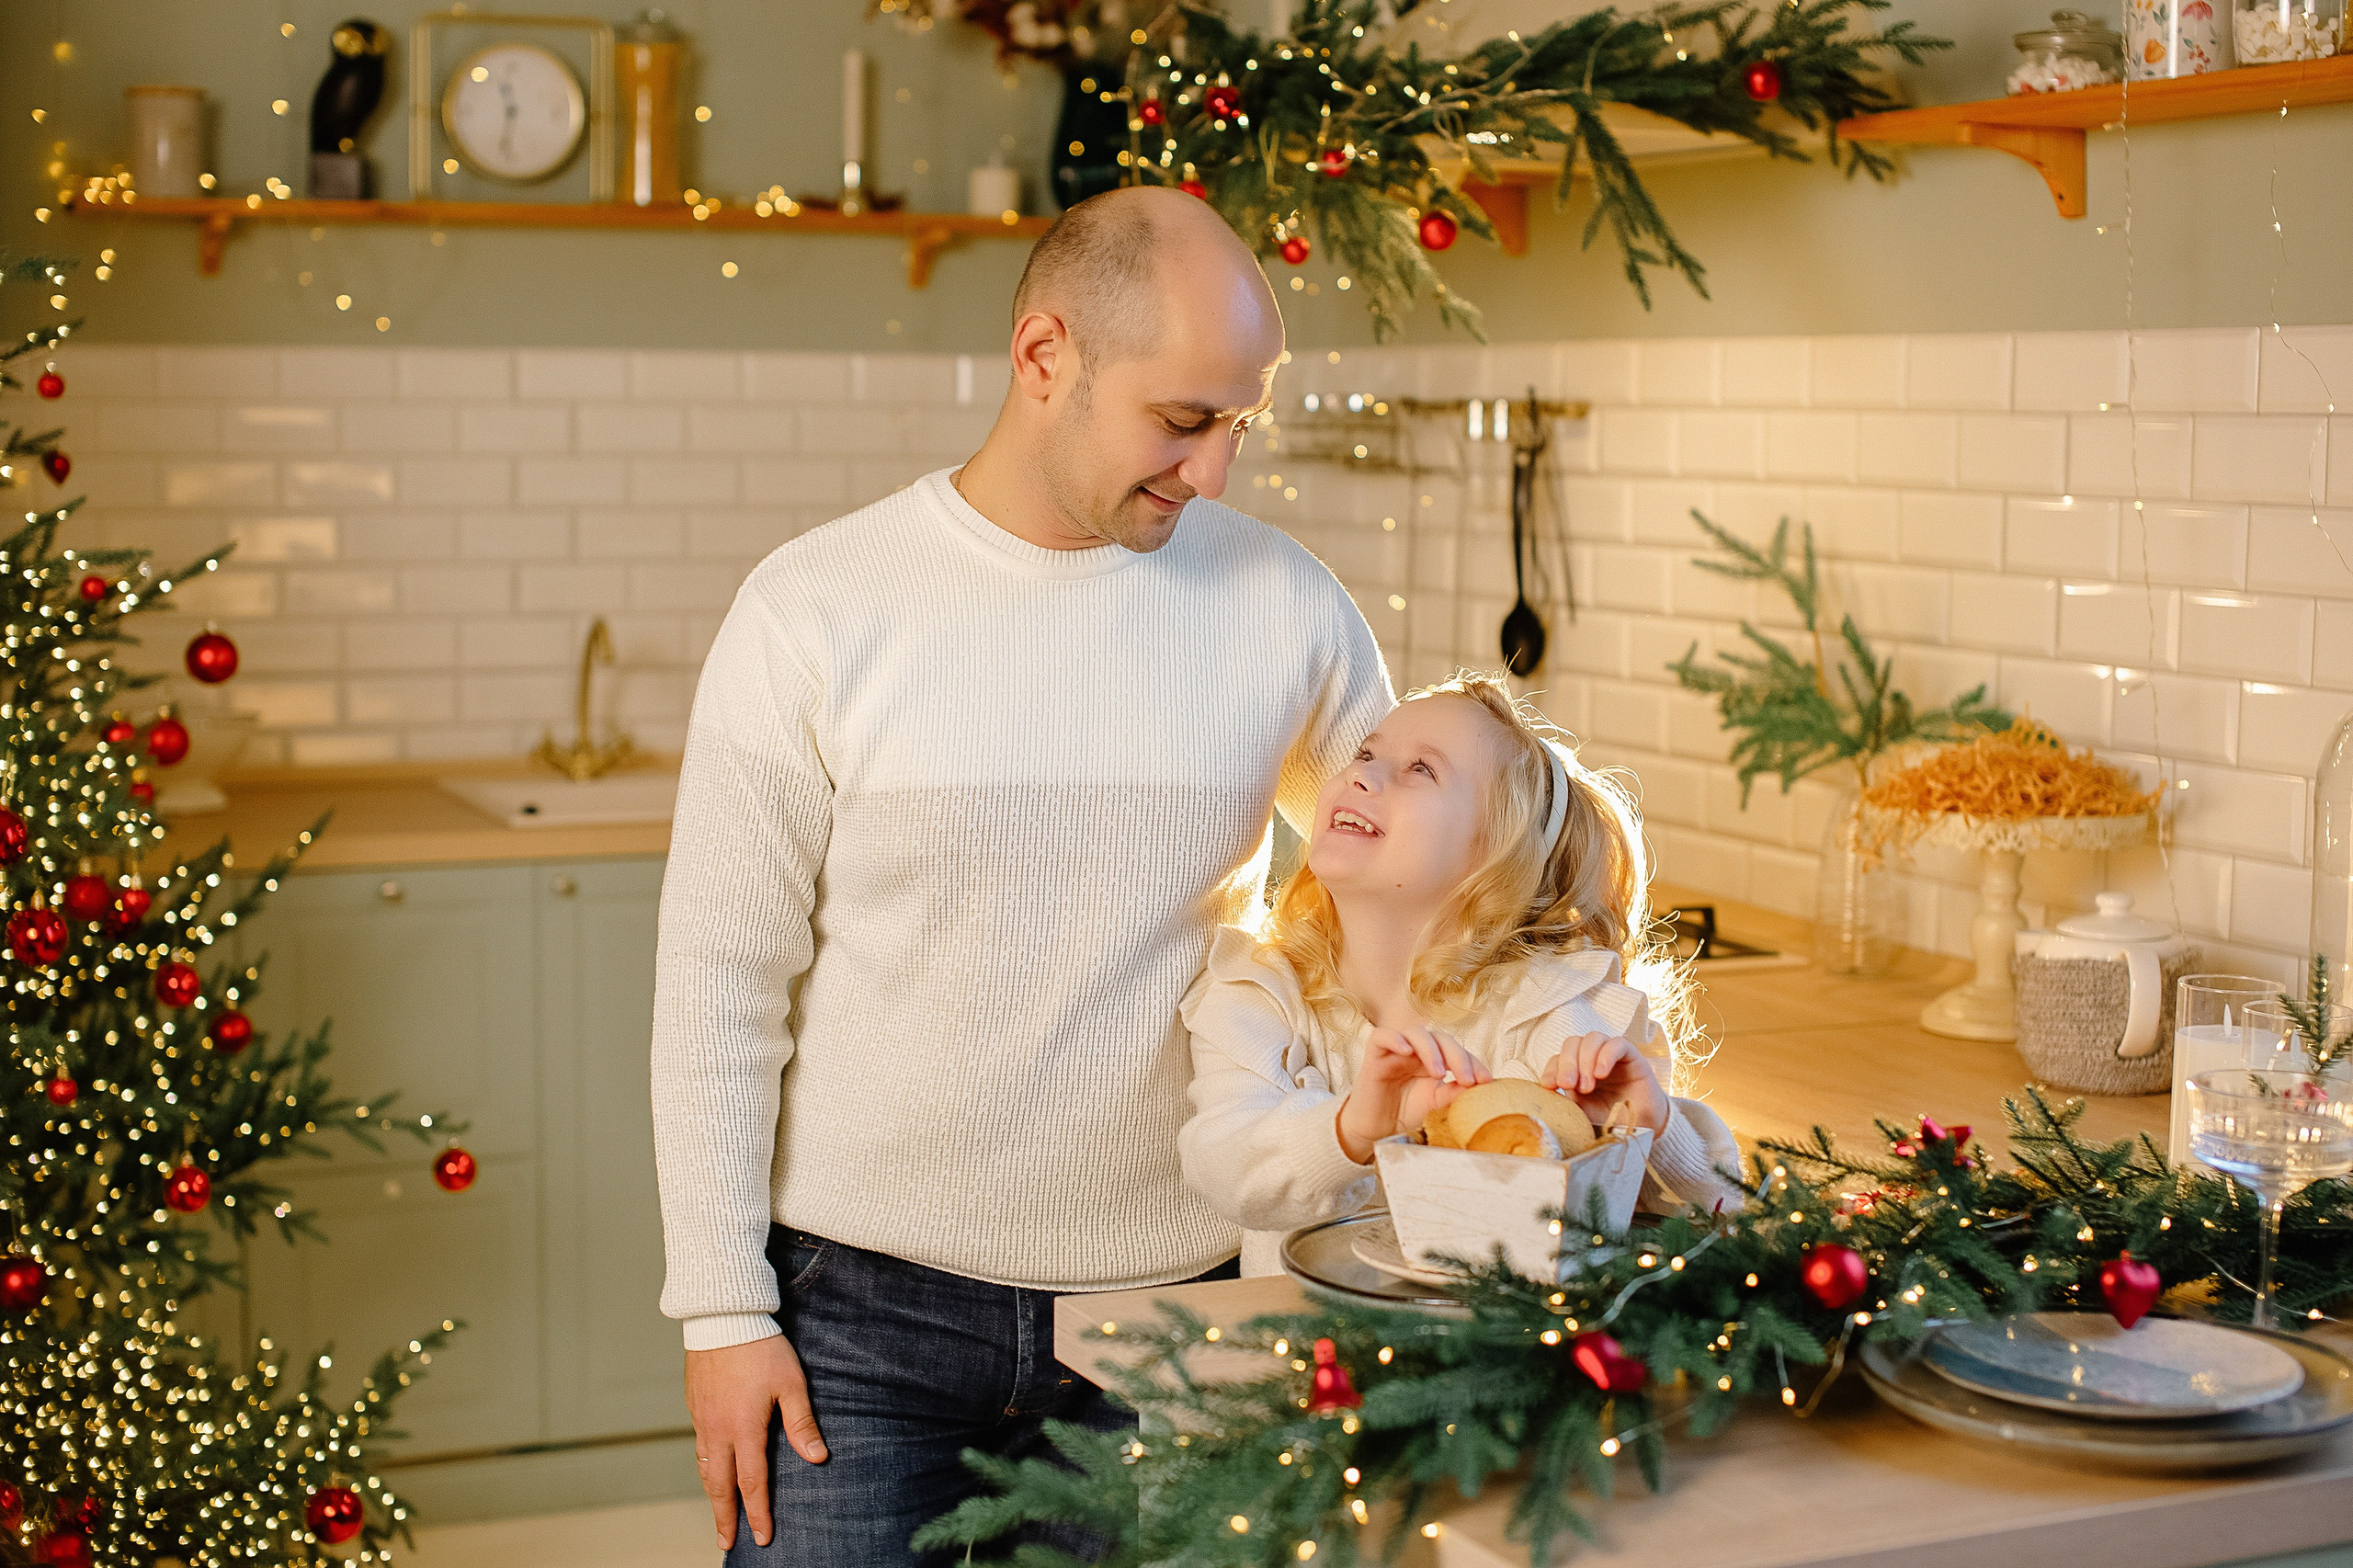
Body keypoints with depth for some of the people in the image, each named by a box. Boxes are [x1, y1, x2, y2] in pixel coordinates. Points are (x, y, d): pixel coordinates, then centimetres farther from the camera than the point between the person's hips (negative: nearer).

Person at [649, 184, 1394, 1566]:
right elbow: (721, 981, -4)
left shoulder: (1286, 607, -1)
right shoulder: (815, 611, -7)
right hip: (865, 1301, -2)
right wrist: (724, 1310, -5)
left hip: (1168, 1297, 2)